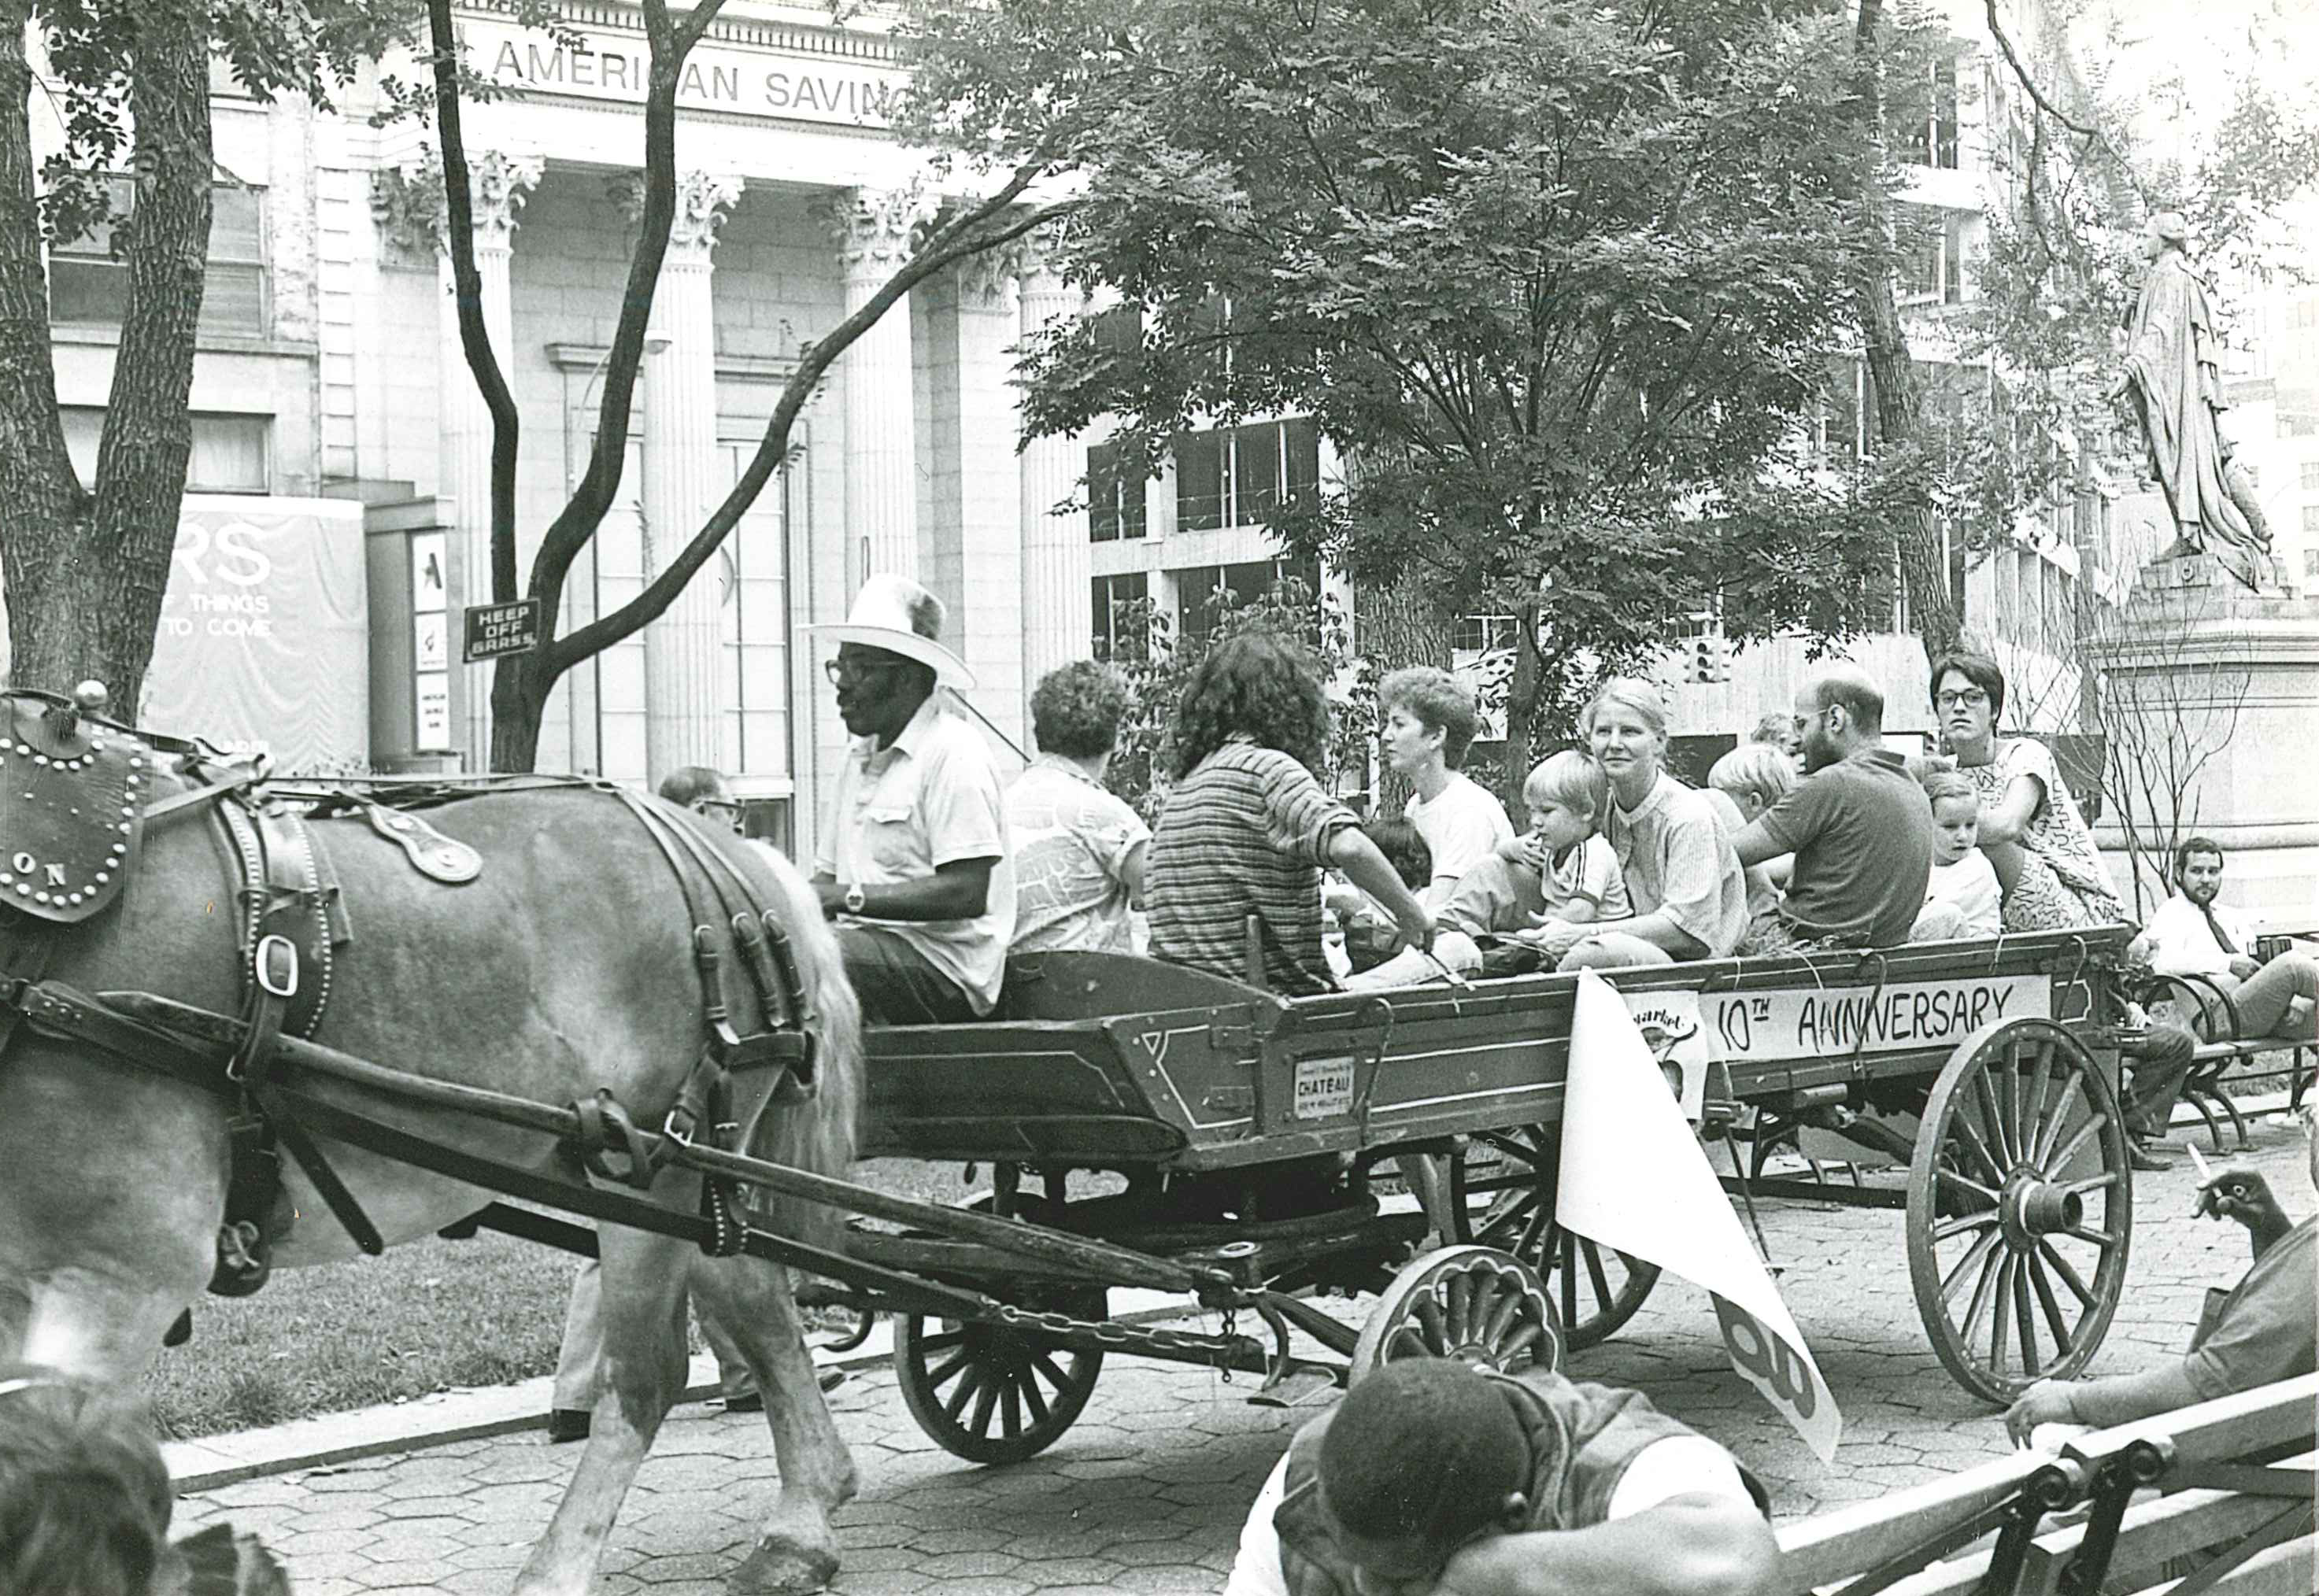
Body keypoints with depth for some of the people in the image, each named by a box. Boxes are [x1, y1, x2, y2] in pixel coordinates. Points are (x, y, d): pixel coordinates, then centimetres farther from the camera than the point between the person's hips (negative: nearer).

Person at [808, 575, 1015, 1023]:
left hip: (943, 966, -9)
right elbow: (829, 874, 19)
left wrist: (849, 898, -20)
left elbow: (967, 894, -17)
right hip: (871, 952, 9)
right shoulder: (859, 756, 21)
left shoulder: (954, 753, -8)